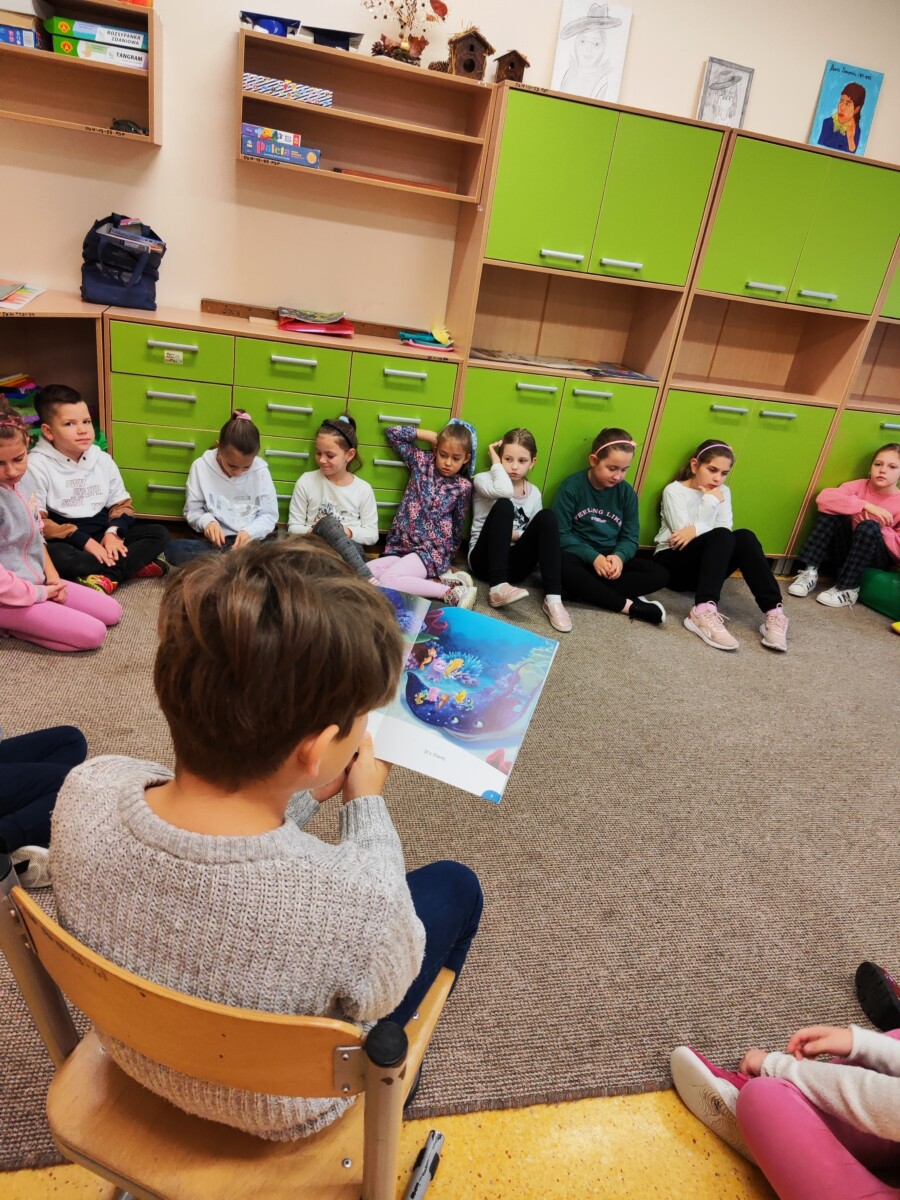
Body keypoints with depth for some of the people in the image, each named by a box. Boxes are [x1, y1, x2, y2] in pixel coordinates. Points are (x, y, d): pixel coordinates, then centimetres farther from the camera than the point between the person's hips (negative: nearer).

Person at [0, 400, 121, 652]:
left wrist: (51, 574, 4)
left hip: (38, 582, 8)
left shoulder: (24, 477, 0)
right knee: (93, 634, -15)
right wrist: (39, 593, -13)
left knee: (112, 612, 8)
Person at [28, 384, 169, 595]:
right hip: (65, 542, -5)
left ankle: (105, 578, -29)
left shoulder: (103, 460, 7)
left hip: (103, 536, 5)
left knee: (159, 533, -12)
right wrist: (84, 541, -22)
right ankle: (135, 566, -30)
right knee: (55, 556, -40)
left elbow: (122, 504, 10)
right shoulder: (38, 465, -9)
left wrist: (113, 532, -12)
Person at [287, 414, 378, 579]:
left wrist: (349, 532, -14)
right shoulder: (306, 482, 5)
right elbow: (293, 527, 6)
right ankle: (368, 581, -41)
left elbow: (372, 535, 6)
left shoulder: (363, 489, 6)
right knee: (328, 523, -34)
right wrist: (313, 532, -15)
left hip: (351, 552, 0)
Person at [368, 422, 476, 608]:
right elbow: (393, 433, 8)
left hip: (432, 551, -6)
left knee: (387, 580, -29)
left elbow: (457, 527, 10)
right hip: (401, 548, 6)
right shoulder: (422, 462, 8)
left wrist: (448, 559, 14)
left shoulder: (463, 487, 0)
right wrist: (430, 435, 7)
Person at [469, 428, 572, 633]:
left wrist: (516, 534, -10)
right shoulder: (483, 479, -3)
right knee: (504, 506, -27)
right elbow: (504, 490, -26)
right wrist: (495, 461, -10)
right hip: (484, 560, -3)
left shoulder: (534, 493, 10)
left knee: (547, 516, -20)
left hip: (513, 564, 3)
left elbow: (541, 531, 9)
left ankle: (553, 598, -28)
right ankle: (498, 588, -36)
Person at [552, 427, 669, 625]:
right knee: (562, 566, -39)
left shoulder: (627, 493, 4)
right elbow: (560, 533, -12)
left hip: (611, 559, 4)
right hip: (579, 556, -4)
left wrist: (619, 556, -21)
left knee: (660, 575, -15)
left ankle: (585, 590, -27)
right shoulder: (572, 486, -8)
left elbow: (630, 537, 3)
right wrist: (593, 557, -24)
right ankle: (630, 605, -30)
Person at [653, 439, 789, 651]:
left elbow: (727, 530, -5)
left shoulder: (723, 492, 11)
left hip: (704, 566, 5)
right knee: (721, 536, -32)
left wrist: (697, 530, -22)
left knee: (744, 537, -24)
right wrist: (710, 502, -15)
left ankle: (774, 613, -31)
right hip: (672, 563, -5)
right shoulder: (674, 490, -4)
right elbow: (682, 534, -16)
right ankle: (703, 613, -49)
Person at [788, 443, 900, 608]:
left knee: (869, 527, -32)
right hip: (848, 548, 3)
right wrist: (865, 506, -31)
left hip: (879, 560, -2)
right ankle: (810, 572, -21)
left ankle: (848, 589, -27)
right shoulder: (860, 486, -4)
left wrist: (878, 527, -25)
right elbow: (823, 497, -24)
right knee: (831, 512, -19)